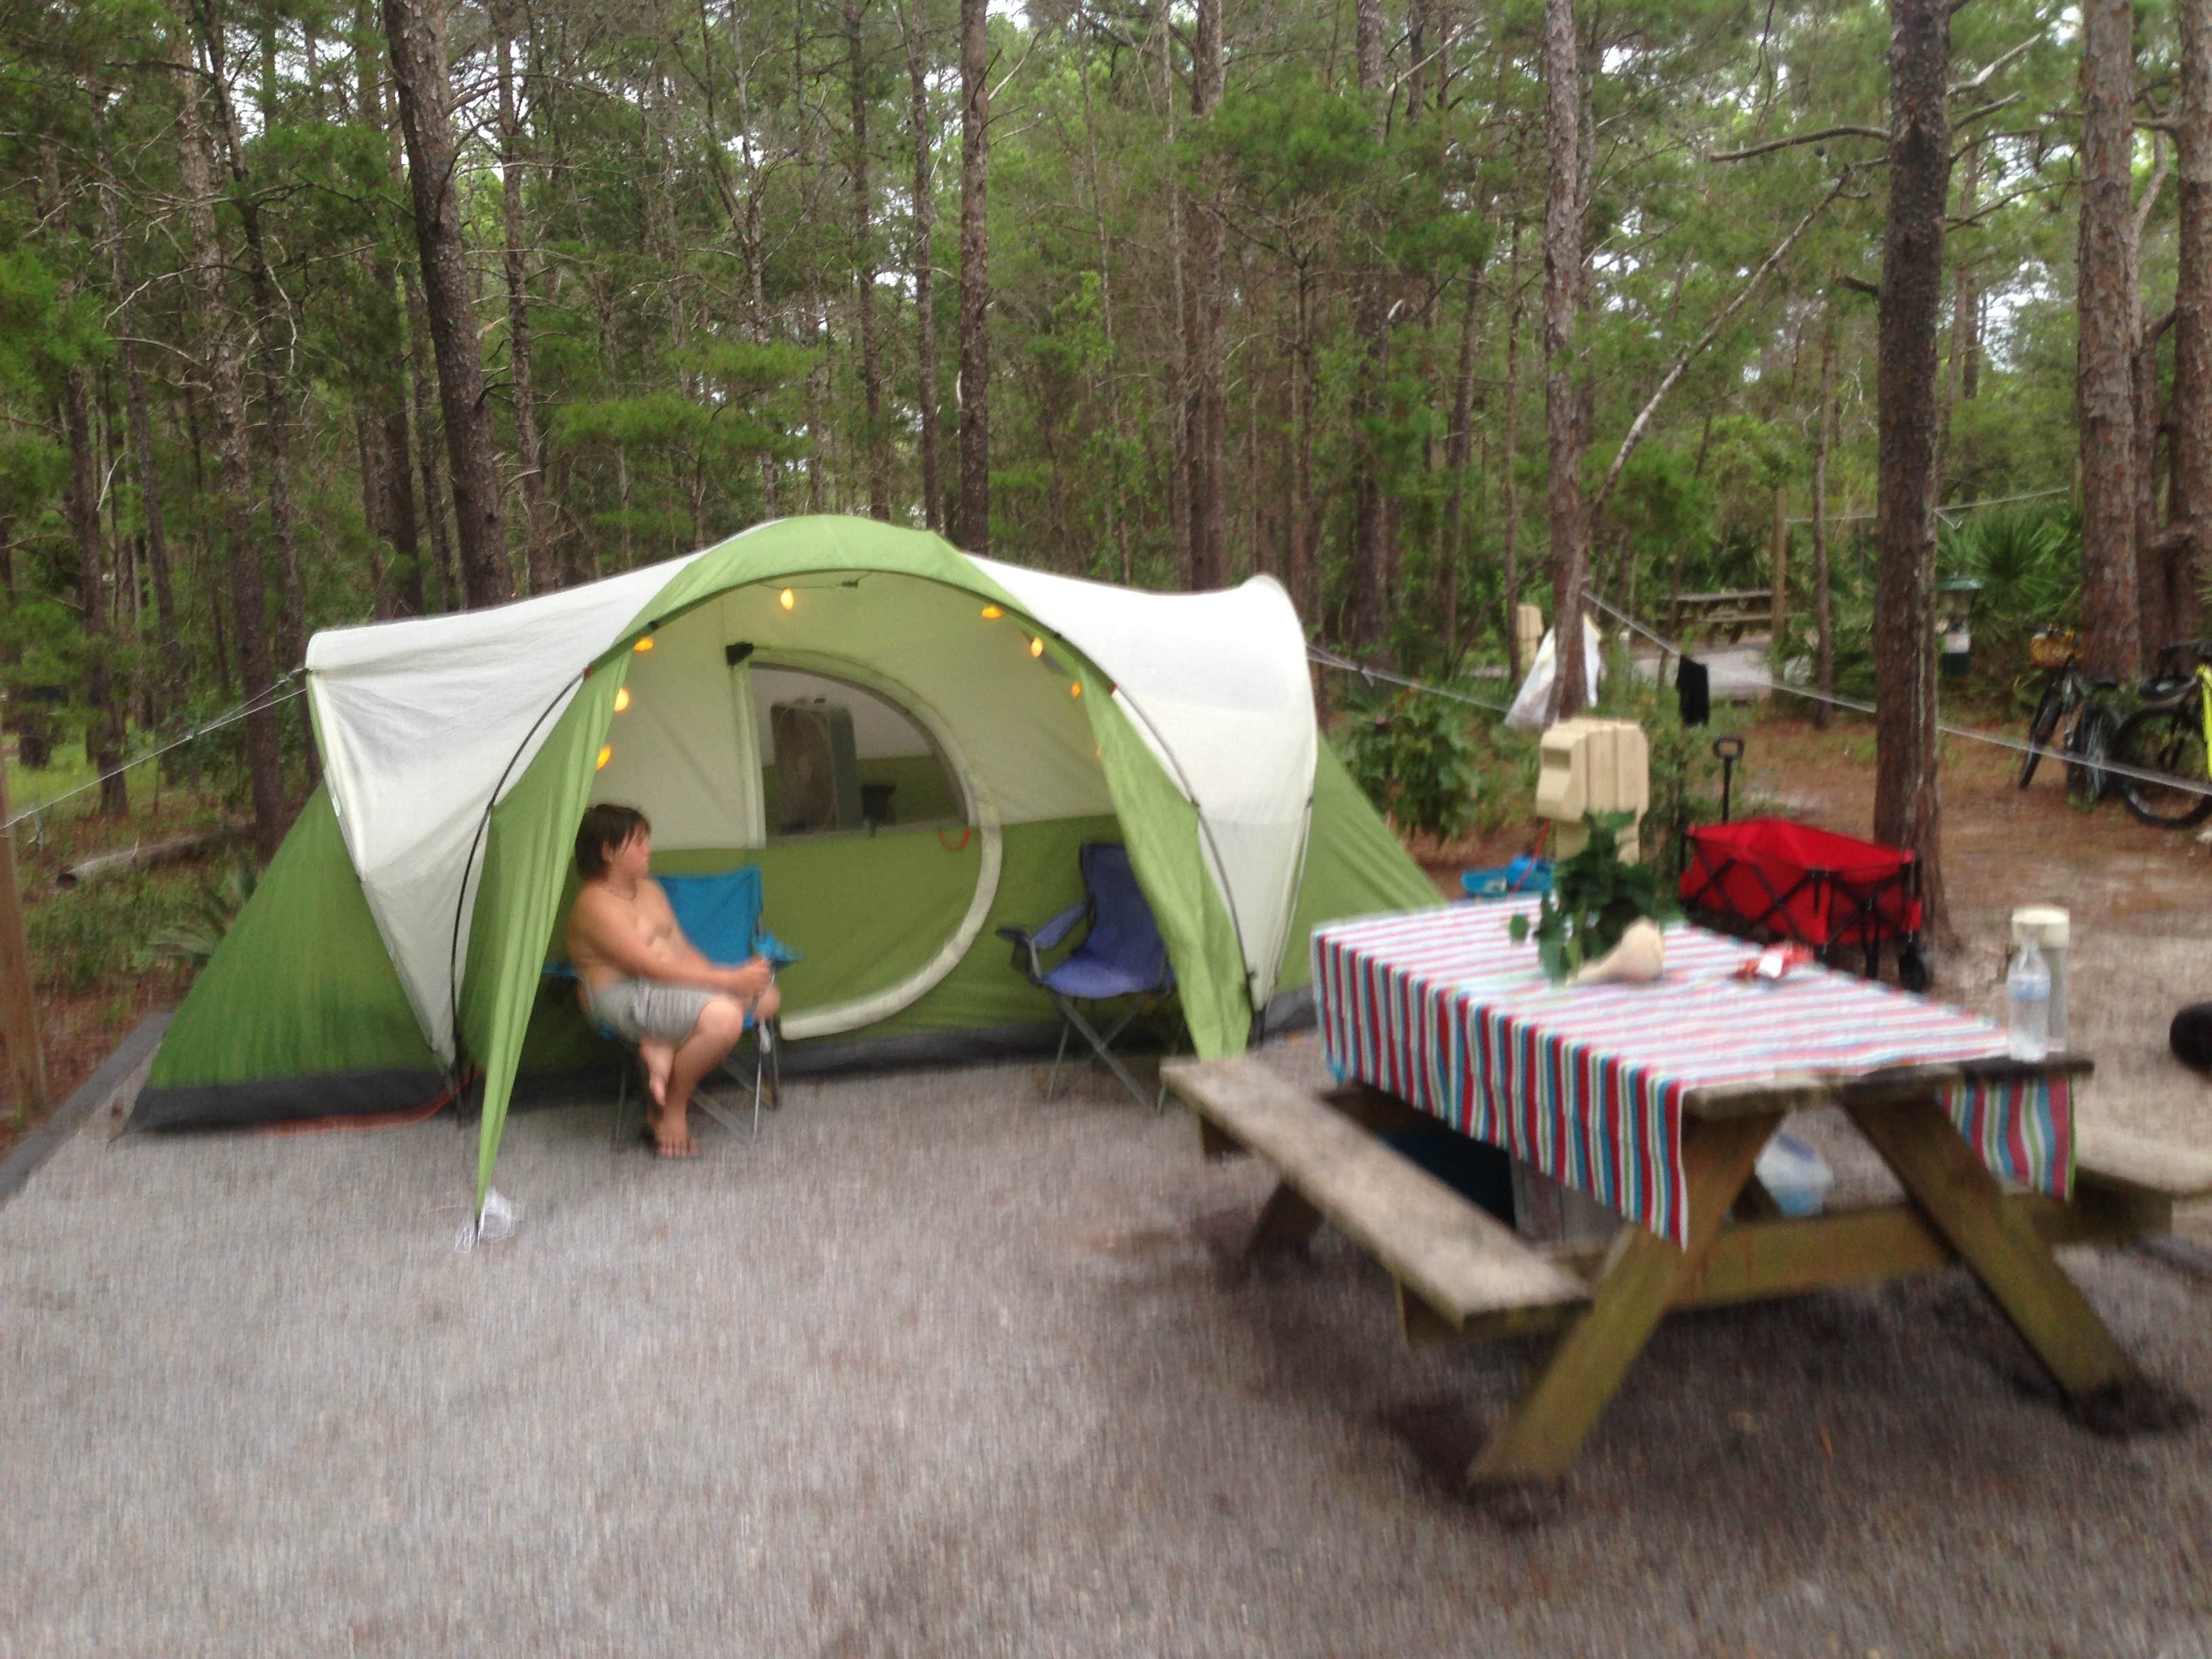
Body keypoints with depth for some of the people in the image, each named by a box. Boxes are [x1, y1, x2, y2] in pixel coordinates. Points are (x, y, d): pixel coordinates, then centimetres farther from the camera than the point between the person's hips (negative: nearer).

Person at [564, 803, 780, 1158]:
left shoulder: (648, 889, 16)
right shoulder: (596, 904, -14)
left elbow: (682, 950, 14)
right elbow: (652, 968, -21)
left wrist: (723, 977, -6)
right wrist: (729, 980, -23)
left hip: (670, 984, 10)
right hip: (626, 998, -10)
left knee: (765, 998, -4)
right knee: (723, 1017, -33)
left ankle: (664, 1047, -14)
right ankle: (672, 1111, -12)